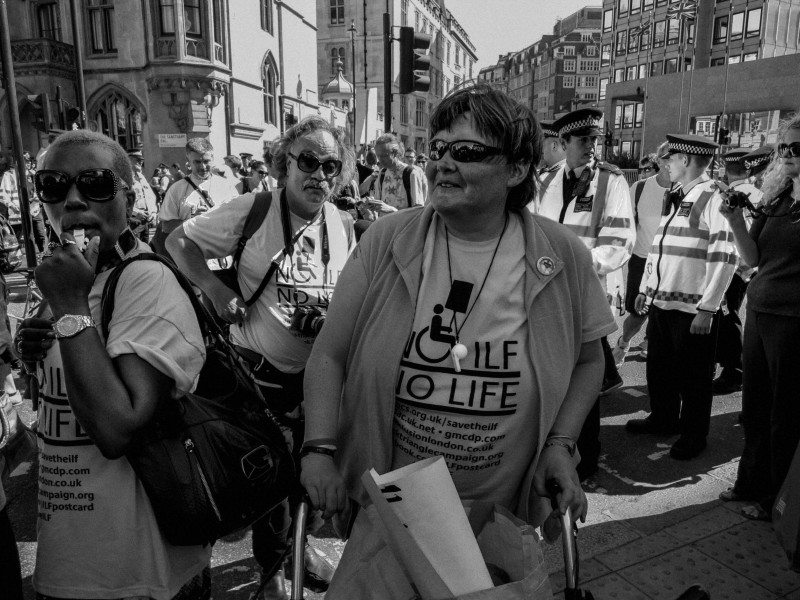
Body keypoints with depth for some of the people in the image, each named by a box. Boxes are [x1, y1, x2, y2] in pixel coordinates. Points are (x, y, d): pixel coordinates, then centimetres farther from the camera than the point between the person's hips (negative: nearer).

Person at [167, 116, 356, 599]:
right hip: (263, 368, -4)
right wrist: (215, 289, -18)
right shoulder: (252, 211, -13)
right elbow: (179, 242, -5)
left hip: (319, 371, 5)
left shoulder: (343, 225, 0)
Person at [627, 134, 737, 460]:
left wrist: (707, 308, -18)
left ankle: (693, 434, 25)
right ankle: (662, 418, 38)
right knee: (659, 366, 18)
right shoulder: (673, 198, 14)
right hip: (660, 301, 8)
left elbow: (724, 258, -16)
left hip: (693, 309, -7)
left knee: (693, 375, 7)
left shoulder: (714, 199, -11)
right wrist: (645, 288, 17)